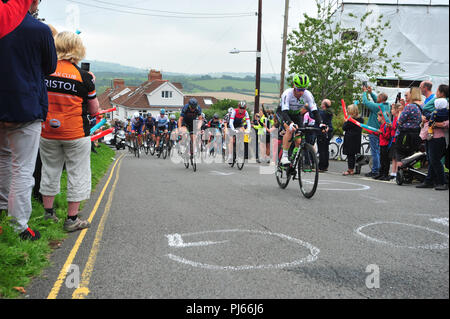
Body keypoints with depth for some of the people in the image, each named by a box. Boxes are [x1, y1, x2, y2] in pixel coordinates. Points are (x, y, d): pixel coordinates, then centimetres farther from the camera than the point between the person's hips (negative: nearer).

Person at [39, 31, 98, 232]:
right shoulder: (84, 77, -10)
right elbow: (94, 110, -2)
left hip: (47, 132, 3)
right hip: (76, 134, -3)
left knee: (50, 170, 17)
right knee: (77, 174, 8)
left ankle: (48, 213, 29)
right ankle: (72, 219, 13)